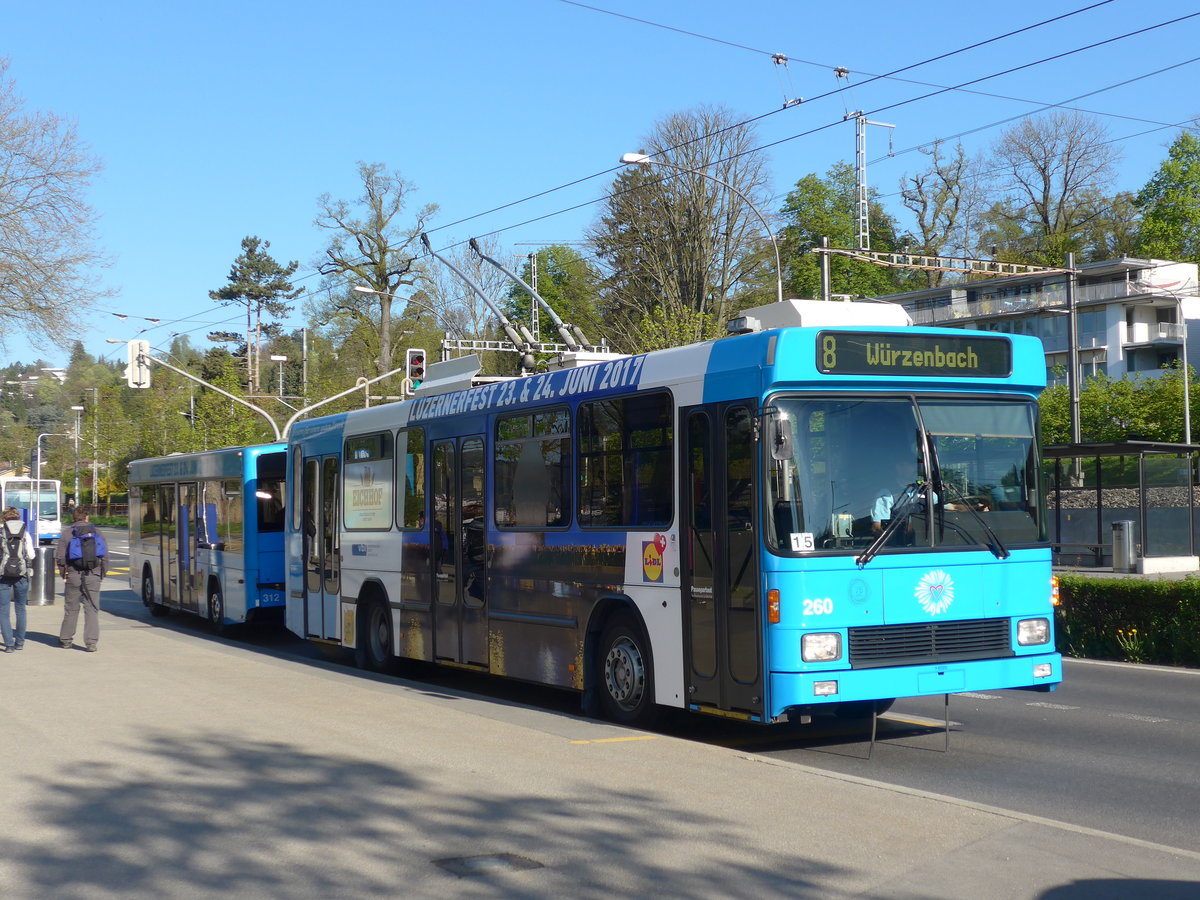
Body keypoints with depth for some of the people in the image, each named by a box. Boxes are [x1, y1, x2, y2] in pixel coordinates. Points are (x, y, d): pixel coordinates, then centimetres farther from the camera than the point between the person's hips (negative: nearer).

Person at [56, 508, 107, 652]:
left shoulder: (66, 534, 1)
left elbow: (59, 557, 0)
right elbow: (104, 557, 5)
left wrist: (63, 573, 13)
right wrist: (102, 573, 15)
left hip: (73, 575, 0)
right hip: (93, 576, 0)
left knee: (71, 609, 11)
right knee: (92, 609, 1)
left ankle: (66, 640, 22)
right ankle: (91, 642, -5)